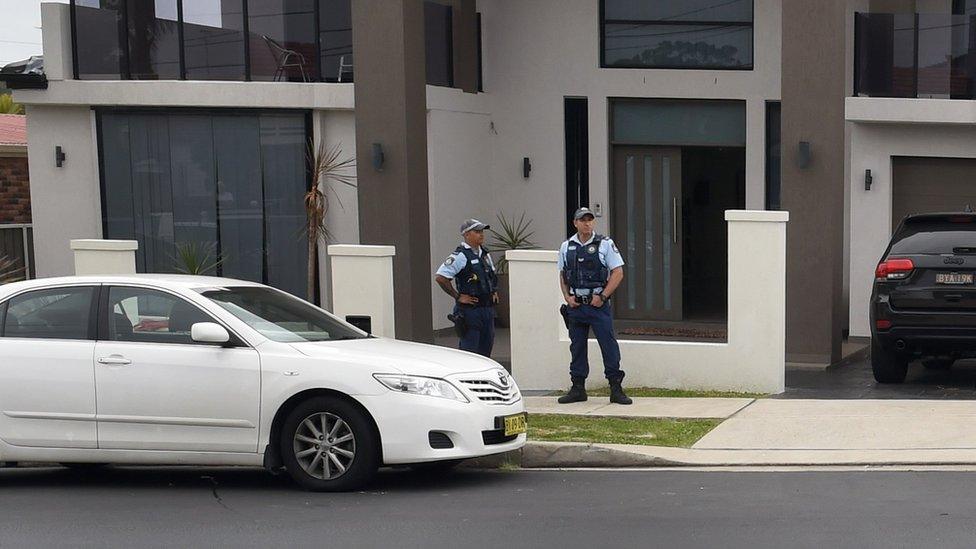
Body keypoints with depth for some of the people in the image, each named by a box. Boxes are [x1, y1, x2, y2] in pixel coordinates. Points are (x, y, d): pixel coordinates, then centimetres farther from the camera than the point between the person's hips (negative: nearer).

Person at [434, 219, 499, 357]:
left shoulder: (484, 254, 12)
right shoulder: (461, 256, -14)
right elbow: (440, 277, -21)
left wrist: (494, 291, 15)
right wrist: (458, 296, -16)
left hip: (488, 308, 8)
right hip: (470, 309, -8)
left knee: (486, 348, 12)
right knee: (469, 351, -5)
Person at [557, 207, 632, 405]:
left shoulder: (605, 244, -2)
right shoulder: (566, 247, 9)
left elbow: (618, 272, -3)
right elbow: (563, 275, 17)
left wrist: (603, 296, -11)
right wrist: (567, 297, 2)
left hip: (599, 304, -4)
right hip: (575, 305, 4)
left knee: (609, 345, -5)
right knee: (577, 347, 9)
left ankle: (616, 389, -1)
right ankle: (578, 388, 17)